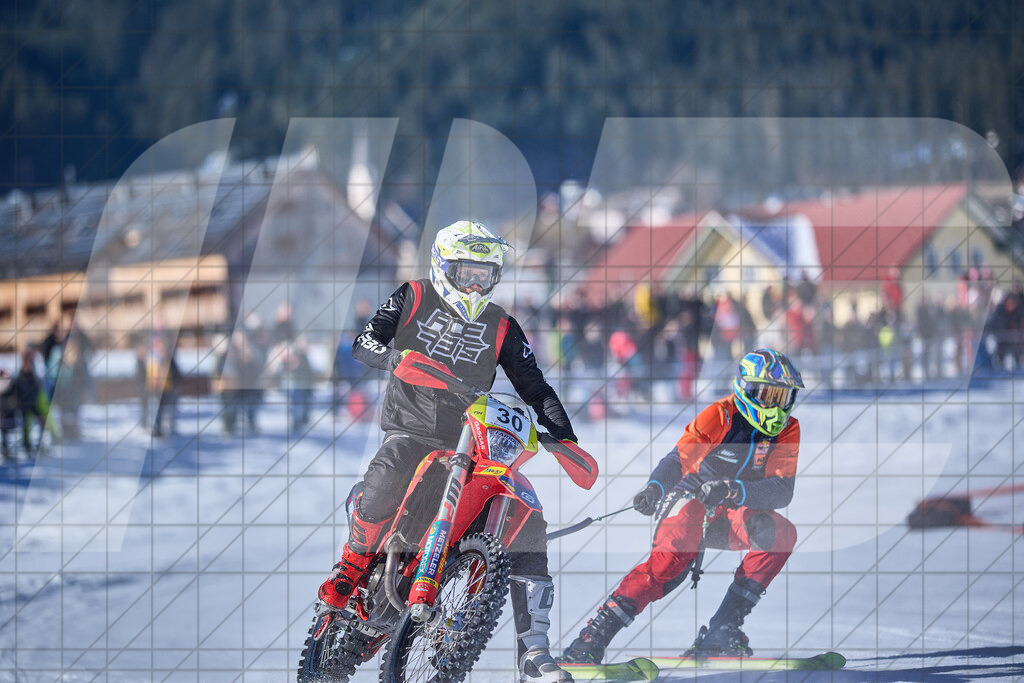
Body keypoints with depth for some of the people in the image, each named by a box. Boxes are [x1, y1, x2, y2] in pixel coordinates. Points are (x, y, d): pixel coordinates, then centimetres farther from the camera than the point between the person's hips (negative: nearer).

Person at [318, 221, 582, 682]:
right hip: (410, 432, -3)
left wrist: (564, 436, -8)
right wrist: (393, 356, -26)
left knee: (526, 518, -14)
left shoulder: (501, 328, 9)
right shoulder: (413, 298, 5)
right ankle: (352, 567, -5)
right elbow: (363, 344, -3)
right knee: (381, 488, -36)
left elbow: (535, 388, 8)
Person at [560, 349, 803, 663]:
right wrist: (655, 488, -31)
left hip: (733, 516, 4)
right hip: (690, 503, -4)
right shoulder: (718, 416, -9)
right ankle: (598, 631, -34)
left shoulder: (787, 431, -1)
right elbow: (678, 459, -9)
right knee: (674, 554, -34)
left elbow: (781, 492, -13)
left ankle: (722, 629, -25)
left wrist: (733, 490, -30)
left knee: (781, 533, -27)